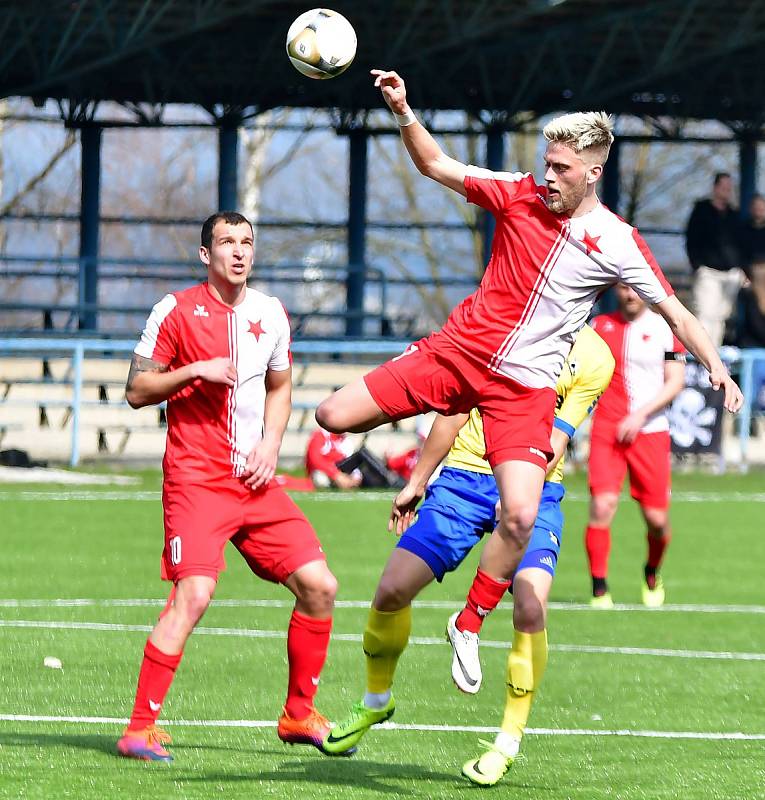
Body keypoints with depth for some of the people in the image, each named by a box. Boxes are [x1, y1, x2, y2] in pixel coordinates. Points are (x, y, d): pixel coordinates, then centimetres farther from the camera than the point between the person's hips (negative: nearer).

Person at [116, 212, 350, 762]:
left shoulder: (271, 314, 12)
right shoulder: (177, 310, -3)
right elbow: (137, 390, -1)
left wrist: (271, 444, 8)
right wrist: (194, 371, -16)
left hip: (256, 482, 6)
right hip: (195, 479, -6)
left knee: (319, 586, 0)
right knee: (194, 593, -22)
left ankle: (298, 716, 16)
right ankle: (140, 728, -16)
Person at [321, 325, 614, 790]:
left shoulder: (594, 359, -2)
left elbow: (555, 440, -9)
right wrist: (417, 482, 14)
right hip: (463, 474, 2)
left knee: (530, 608, -23)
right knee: (392, 591, -5)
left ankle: (509, 742, -6)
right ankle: (377, 701, 23)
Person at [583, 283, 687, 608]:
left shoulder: (664, 327, 3)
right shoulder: (600, 325, 9)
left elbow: (675, 382, 0)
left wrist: (640, 414, -11)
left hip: (651, 431, 0)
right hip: (606, 430, 1)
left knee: (657, 518, 0)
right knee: (602, 506, -17)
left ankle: (652, 574, 31)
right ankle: (599, 590, -9)